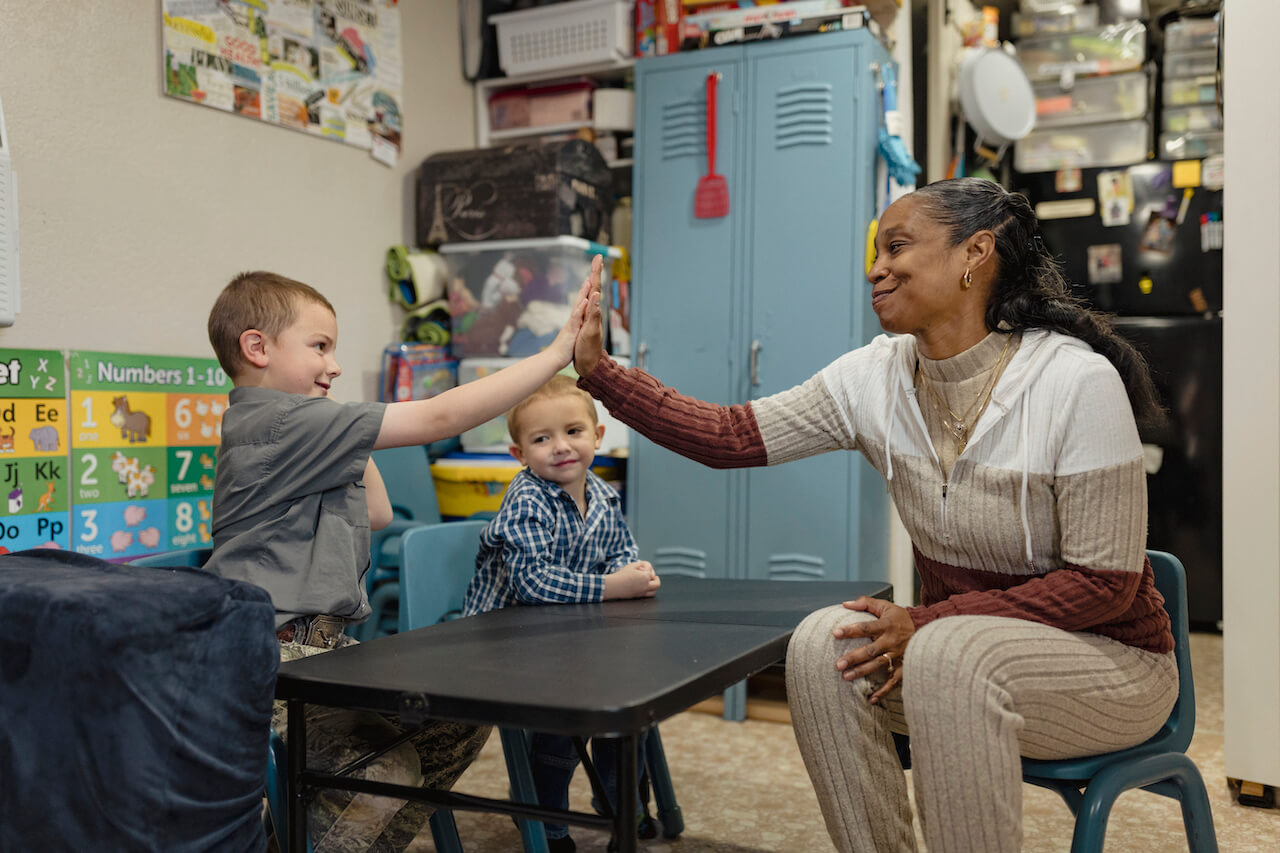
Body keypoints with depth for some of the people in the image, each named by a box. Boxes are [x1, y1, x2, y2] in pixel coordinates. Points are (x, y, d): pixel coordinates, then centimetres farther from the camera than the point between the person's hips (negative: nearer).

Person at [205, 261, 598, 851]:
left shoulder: (284, 429, 19)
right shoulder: (283, 423, -15)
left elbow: (377, 513, 22)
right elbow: (441, 418, -22)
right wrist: (558, 351, -18)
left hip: (320, 646, 10)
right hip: (272, 656, -10)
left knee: (463, 720, 4)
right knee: (388, 768, -24)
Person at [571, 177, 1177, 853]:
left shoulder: (1079, 381, -21)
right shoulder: (875, 378, -5)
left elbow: (1105, 582, -19)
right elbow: (732, 437, -7)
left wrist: (927, 623, -23)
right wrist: (598, 372, -12)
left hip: (1109, 658, -5)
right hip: (954, 641, 5)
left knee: (948, 654, -34)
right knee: (824, 644, -21)